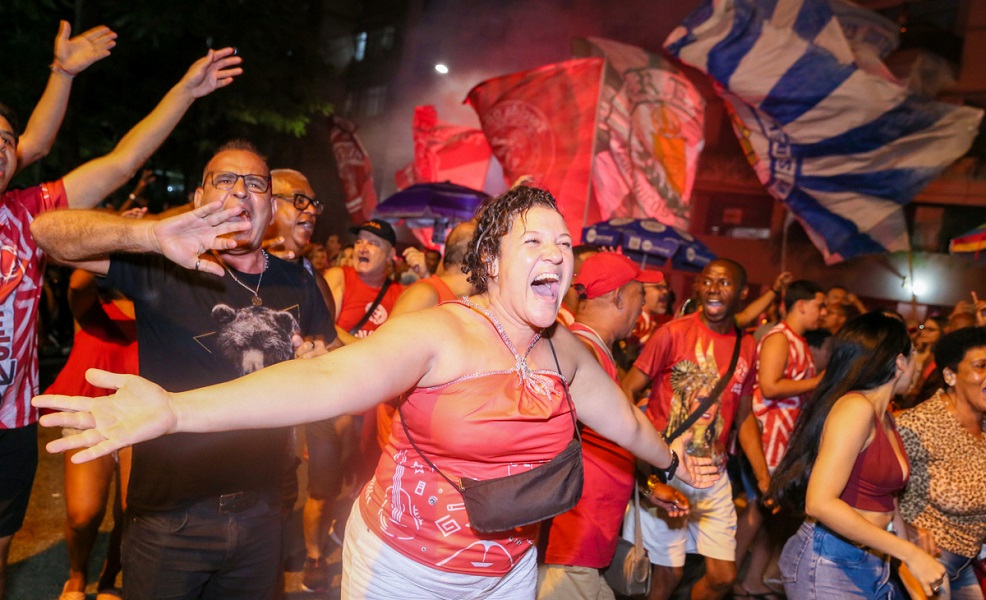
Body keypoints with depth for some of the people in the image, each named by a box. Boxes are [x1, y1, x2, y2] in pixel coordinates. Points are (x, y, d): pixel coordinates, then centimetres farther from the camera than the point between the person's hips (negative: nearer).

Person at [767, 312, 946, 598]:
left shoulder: (885, 418, 9)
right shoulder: (855, 407, -18)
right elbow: (820, 503, -25)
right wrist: (909, 553, -22)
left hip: (873, 565, 9)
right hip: (830, 564, -8)